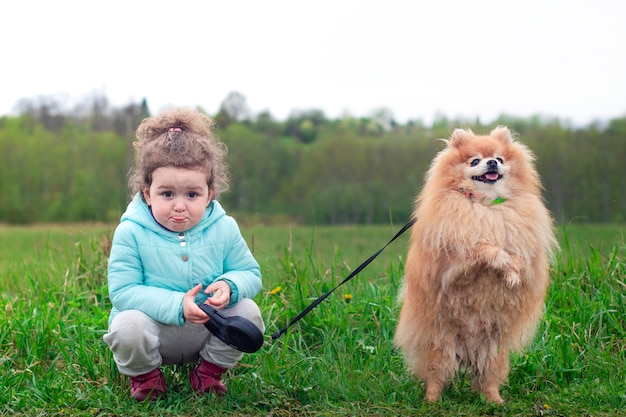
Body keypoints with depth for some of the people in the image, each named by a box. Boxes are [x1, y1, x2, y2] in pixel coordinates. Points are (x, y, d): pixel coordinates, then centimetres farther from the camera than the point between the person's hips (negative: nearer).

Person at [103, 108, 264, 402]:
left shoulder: (224, 228, -7)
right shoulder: (131, 233, -16)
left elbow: (250, 275, 0)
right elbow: (122, 291, -20)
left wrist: (230, 285, -25)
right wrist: (175, 305, -32)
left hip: (208, 329, 3)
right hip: (154, 330, -3)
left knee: (248, 312, -21)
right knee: (127, 326, -34)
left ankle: (209, 370, 8)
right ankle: (144, 375, 3)